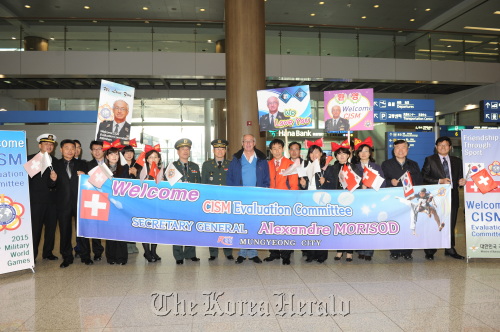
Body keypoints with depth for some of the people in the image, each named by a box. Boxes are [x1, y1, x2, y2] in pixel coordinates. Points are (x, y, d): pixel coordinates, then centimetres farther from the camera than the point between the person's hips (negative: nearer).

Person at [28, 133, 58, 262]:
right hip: (36, 201, -4)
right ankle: (32, 255, 10)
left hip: (52, 200, 4)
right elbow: (26, 178, -2)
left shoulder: (55, 162, 10)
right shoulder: (30, 159, 0)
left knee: (51, 227, 10)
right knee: (35, 228, -2)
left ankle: (48, 252, 24)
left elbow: (54, 184, 8)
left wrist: (53, 179, -15)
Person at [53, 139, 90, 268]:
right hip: (63, 203, 0)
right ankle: (67, 257, 19)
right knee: (65, 231, 6)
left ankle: (85, 256, 15)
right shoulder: (55, 165, 7)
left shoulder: (82, 164, 9)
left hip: (79, 202, 0)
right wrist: (53, 180, -16)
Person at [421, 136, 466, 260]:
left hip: (452, 196, 4)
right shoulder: (430, 160, 3)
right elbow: (424, 177, -5)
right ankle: (430, 251, 8)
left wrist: (461, 182, -7)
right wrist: (440, 181, -15)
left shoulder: (457, 161, 14)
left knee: (451, 224, 9)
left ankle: (450, 249, 21)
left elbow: (460, 177, 16)